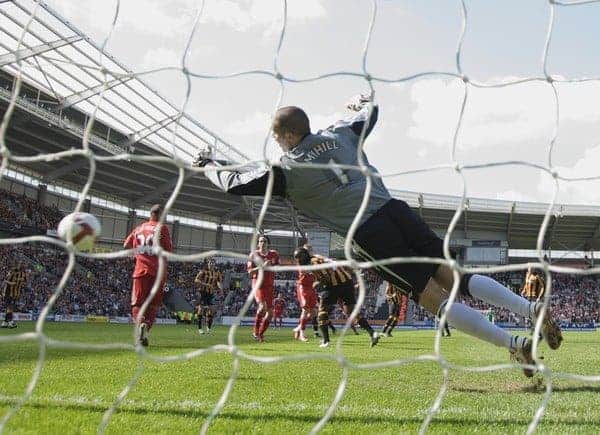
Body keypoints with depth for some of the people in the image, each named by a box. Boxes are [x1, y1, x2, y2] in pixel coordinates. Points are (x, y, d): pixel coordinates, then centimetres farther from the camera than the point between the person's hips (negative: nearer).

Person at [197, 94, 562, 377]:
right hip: (396, 209, 5)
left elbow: (234, 184, 12)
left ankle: (516, 345, -9)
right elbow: (371, 113, 37)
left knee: (437, 299, -3)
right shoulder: (341, 133, 18)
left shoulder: (286, 169, 5)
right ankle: (532, 309, -6)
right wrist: (364, 102, 60)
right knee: (456, 277, 7)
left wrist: (209, 165, 32)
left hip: (369, 236, -5)